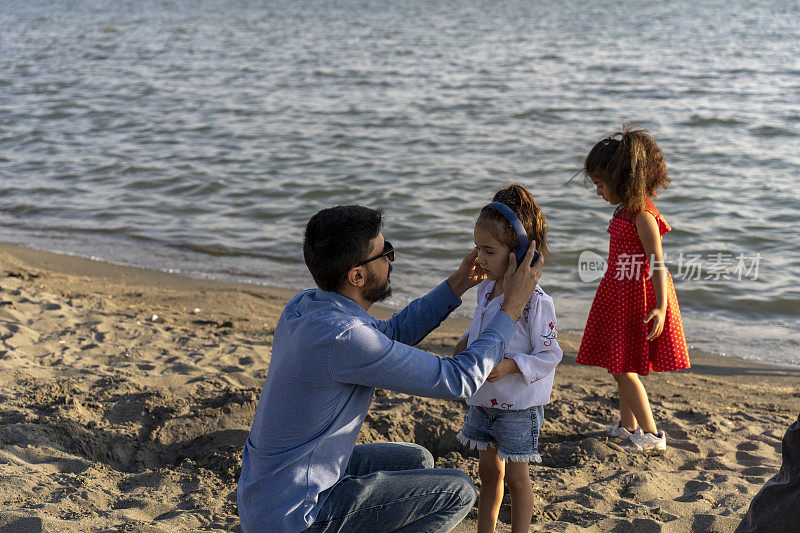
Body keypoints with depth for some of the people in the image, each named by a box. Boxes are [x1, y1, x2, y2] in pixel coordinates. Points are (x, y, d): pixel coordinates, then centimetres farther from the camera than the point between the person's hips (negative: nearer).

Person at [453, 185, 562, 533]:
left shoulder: (535, 301, -23)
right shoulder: (486, 288, 1)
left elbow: (549, 355, -20)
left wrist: (508, 366, -29)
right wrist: (467, 342, -1)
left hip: (518, 404, -7)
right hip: (484, 399, 7)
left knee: (515, 477, 6)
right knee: (489, 471, 19)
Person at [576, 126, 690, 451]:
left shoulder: (642, 214, -19)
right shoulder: (625, 210, 9)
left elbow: (657, 262, -23)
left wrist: (661, 306, -29)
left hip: (637, 298, -10)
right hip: (620, 294, 10)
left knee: (623, 368, -5)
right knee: (620, 365, 17)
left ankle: (651, 434, 3)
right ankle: (628, 426, 30)